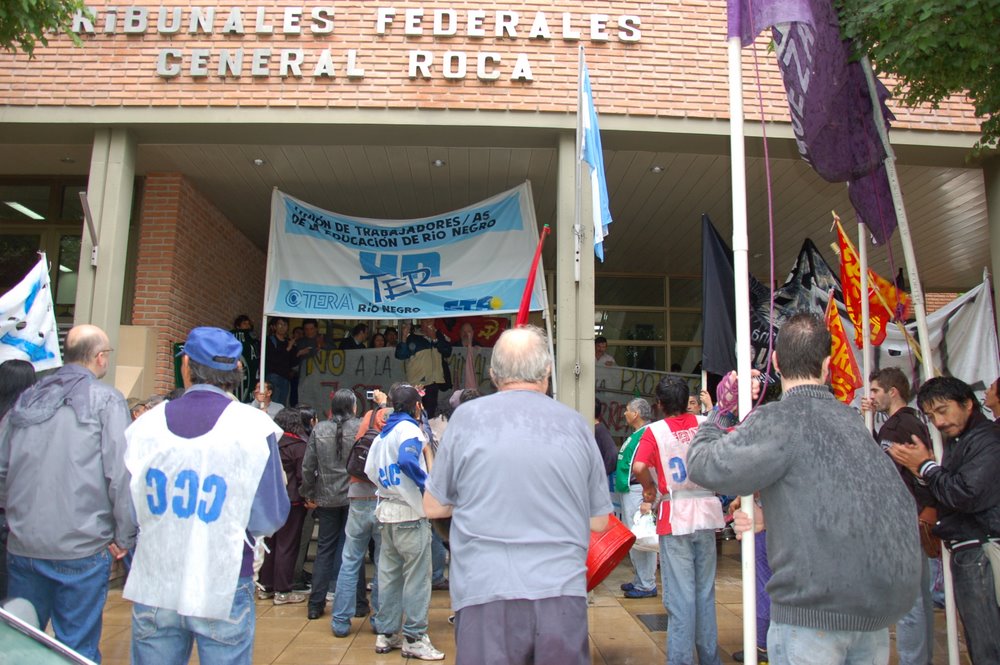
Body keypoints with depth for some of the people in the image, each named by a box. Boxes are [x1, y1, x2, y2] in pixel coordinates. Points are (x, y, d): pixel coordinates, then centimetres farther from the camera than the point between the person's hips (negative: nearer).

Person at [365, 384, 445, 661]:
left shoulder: (382, 433, 14)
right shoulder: (409, 429, -10)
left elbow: (370, 470, 14)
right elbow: (407, 460, -28)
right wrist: (426, 483, -19)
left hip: (386, 513, 8)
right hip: (409, 513, -8)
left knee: (389, 574, 13)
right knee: (416, 577, -1)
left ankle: (385, 634, 21)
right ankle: (414, 639, 3)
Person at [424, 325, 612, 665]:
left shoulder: (467, 416, -2)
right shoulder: (575, 423, 2)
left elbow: (433, 507, 6)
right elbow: (599, 521, 9)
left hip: (487, 594, -1)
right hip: (562, 593, 2)